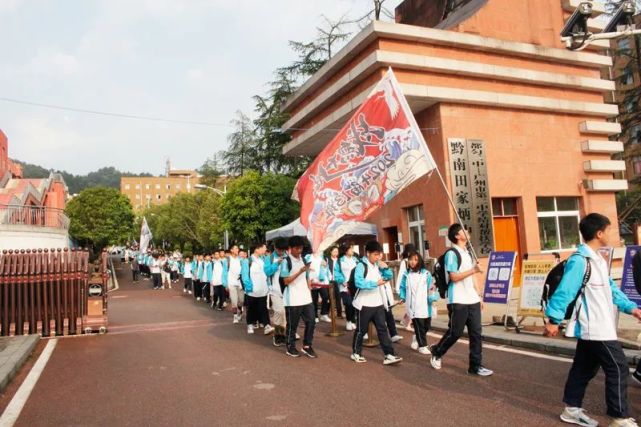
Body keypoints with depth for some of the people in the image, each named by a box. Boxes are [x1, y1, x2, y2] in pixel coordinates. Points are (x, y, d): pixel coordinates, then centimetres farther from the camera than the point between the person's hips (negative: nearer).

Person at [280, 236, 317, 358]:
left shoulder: (304, 259, 11)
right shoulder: (286, 261, -10)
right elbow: (286, 281, -14)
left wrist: (309, 290, 10)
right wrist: (299, 272, -22)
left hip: (306, 298, 6)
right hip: (292, 299, -6)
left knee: (311, 321, 5)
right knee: (292, 324, 5)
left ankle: (307, 346, 19)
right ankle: (290, 347, 21)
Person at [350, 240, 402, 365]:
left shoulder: (378, 265, 9)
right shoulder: (361, 266, -14)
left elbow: (389, 277, 18)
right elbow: (358, 282, -26)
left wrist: (386, 268, -2)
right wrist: (375, 283, -28)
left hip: (378, 304, 6)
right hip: (364, 304, -6)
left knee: (382, 329, 3)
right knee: (361, 330, 7)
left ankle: (389, 355, 3)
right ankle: (356, 353, 24)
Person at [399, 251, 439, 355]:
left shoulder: (426, 273, -2)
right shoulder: (406, 274, 1)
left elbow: (431, 288, -1)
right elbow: (402, 287, 11)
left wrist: (433, 297, -15)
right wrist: (403, 297, -1)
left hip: (425, 305, 2)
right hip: (413, 306, -2)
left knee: (427, 325, 12)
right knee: (419, 326, -4)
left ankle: (416, 338, 38)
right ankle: (422, 345, 11)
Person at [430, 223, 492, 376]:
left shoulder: (468, 253, 16)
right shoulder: (452, 253, -11)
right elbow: (454, 277, -16)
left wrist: (479, 296, 16)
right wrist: (473, 270, -21)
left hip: (472, 300, 8)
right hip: (458, 302, -7)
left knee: (476, 333, 5)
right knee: (455, 332, 2)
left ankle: (476, 366, 12)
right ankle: (437, 353, 24)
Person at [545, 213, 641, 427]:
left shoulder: (598, 258, 13)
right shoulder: (580, 260, -20)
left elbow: (610, 288, 20)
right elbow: (564, 291, -23)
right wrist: (553, 319, -23)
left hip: (597, 327, 10)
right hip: (594, 328, -10)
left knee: (585, 368, 15)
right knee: (618, 369, -3)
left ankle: (571, 409, 24)